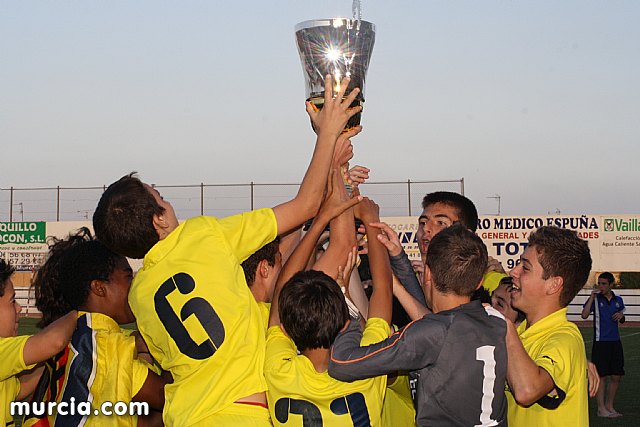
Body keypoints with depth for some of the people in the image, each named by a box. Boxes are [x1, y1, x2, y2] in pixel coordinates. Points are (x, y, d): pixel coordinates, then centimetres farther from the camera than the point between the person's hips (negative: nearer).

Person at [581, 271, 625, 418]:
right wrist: (592, 298, -21)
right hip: (600, 342, -5)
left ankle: (609, 406, 19)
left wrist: (621, 315, 0)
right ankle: (601, 408, 6)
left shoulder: (618, 300, 10)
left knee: (616, 377, 6)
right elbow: (584, 315, -18)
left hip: (615, 342, 5)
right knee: (602, 376, -3)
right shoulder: (595, 299, -3)